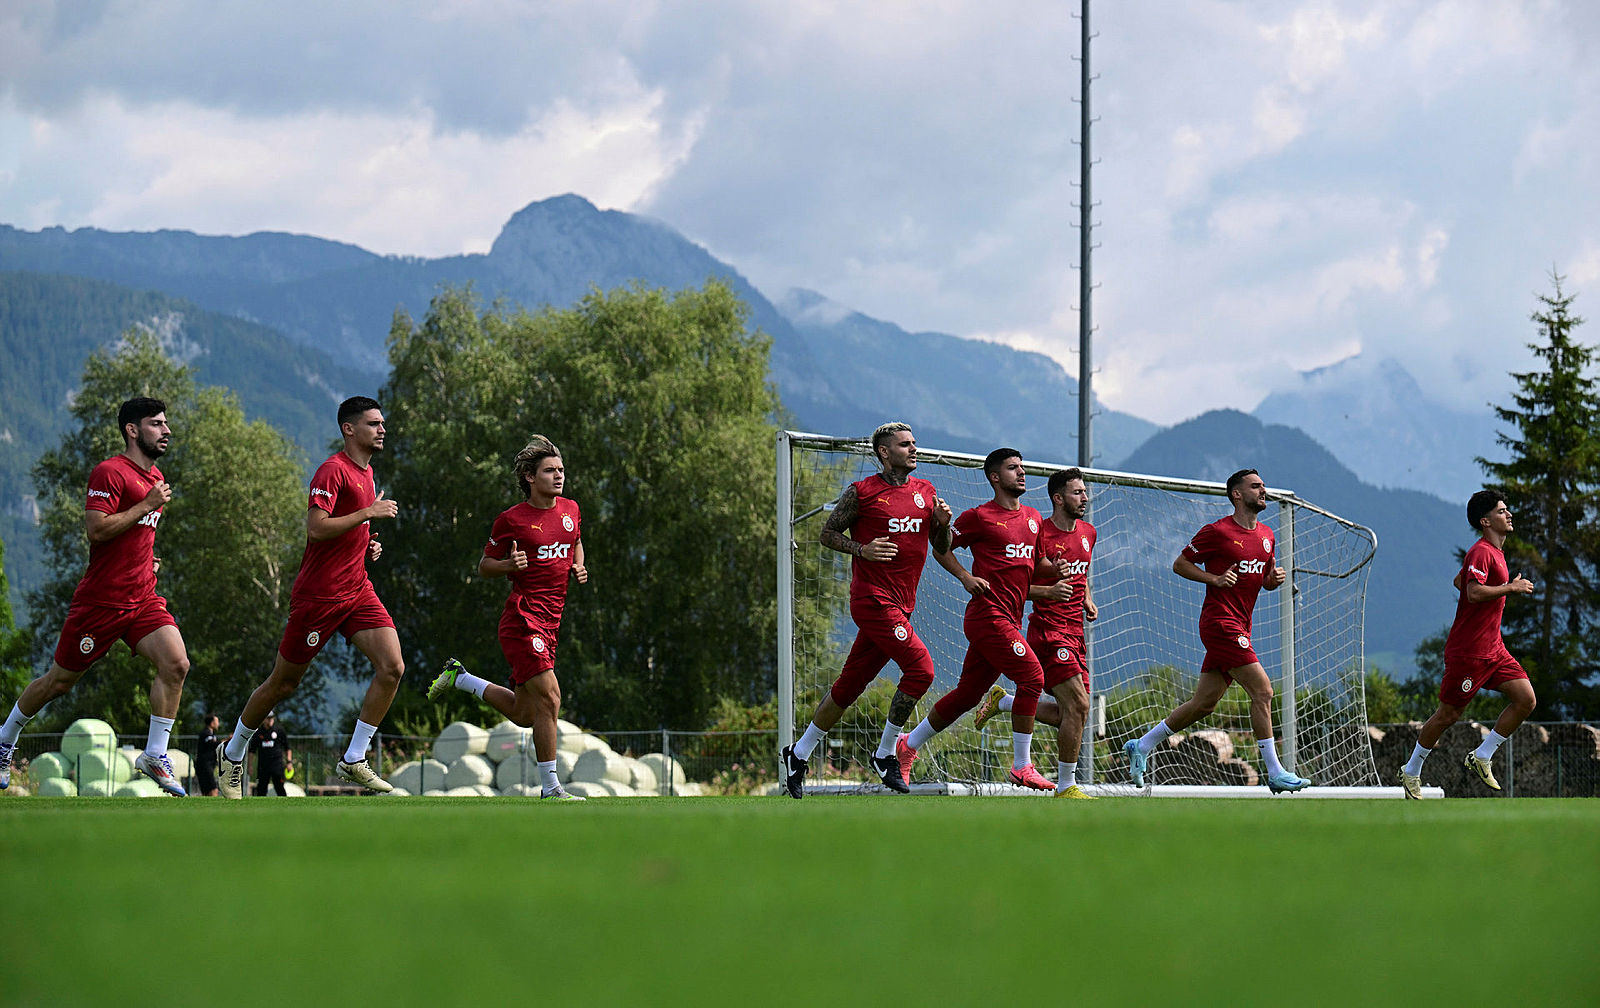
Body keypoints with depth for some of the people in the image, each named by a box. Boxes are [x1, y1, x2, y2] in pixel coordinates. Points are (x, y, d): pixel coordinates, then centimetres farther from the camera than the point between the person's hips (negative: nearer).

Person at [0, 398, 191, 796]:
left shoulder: (155, 477, 15)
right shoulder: (109, 472, -12)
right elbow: (96, 528, -22)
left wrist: (145, 558, 14)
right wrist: (147, 505, -20)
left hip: (143, 598, 7)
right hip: (101, 598, -7)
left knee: (175, 664, -16)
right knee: (60, 679, 6)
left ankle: (155, 756, -9)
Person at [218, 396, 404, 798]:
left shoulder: (366, 471, 16)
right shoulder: (332, 471, -13)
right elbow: (316, 528, -24)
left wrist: (368, 544, 11)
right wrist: (368, 513, -23)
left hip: (357, 590, 8)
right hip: (318, 594, -8)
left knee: (392, 667, -12)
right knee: (283, 684, 3)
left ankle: (354, 760, -6)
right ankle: (233, 754, 24)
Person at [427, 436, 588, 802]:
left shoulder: (570, 509, 11)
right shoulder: (511, 519, -6)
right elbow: (484, 566, 4)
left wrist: (578, 568, 10)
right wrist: (509, 565, -18)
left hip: (550, 621, 7)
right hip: (523, 617, -7)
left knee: (523, 715, 12)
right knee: (548, 697, -16)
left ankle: (459, 678, 33)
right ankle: (551, 787, -9)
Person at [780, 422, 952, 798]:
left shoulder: (925, 492, 13)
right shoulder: (861, 492, -3)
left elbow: (942, 547, 19)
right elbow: (827, 534, 3)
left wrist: (942, 523, -2)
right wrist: (862, 549, -13)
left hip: (901, 605, 6)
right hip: (873, 598, -6)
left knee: (850, 685, 9)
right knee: (920, 668, -19)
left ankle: (798, 754, 21)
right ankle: (885, 755, -6)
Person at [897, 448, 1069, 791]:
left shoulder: (1033, 518, 17)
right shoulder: (979, 517, -4)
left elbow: (1037, 561, 28)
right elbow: (941, 548, 4)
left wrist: (1054, 568, 6)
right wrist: (966, 577, -10)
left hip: (1010, 619, 8)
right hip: (988, 614, -8)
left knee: (968, 693, 12)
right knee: (1032, 676, -17)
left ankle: (908, 744, 26)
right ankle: (1022, 766, -11)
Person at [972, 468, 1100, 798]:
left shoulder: (1087, 533, 13)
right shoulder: (1039, 535, -11)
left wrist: (1086, 601, 13)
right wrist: (1050, 591, -23)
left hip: (1074, 632, 8)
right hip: (1048, 631, -8)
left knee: (1068, 713, 8)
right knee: (1078, 706, -16)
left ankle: (1003, 701, 28)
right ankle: (1066, 786, -7)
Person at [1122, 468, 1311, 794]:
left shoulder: (1266, 536, 15)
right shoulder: (1217, 531, -7)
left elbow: (1266, 582, 25)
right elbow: (1180, 564, -2)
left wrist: (1276, 578, 2)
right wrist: (1215, 578, -15)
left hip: (1239, 628, 8)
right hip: (1220, 622, -8)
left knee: (1204, 702, 10)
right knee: (1263, 691, -14)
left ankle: (1141, 746, 21)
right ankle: (1275, 773, -11)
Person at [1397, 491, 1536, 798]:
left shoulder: (1496, 552, 15)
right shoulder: (1481, 552, -16)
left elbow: (1460, 580, 27)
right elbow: (1474, 591, -31)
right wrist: (1512, 587, -22)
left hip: (1493, 647, 9)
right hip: (1468, 650, -9)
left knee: (1526, 700, -3)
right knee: (1448, 714, -1)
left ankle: (1481, 758, 7)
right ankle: (1411, 772, 15)